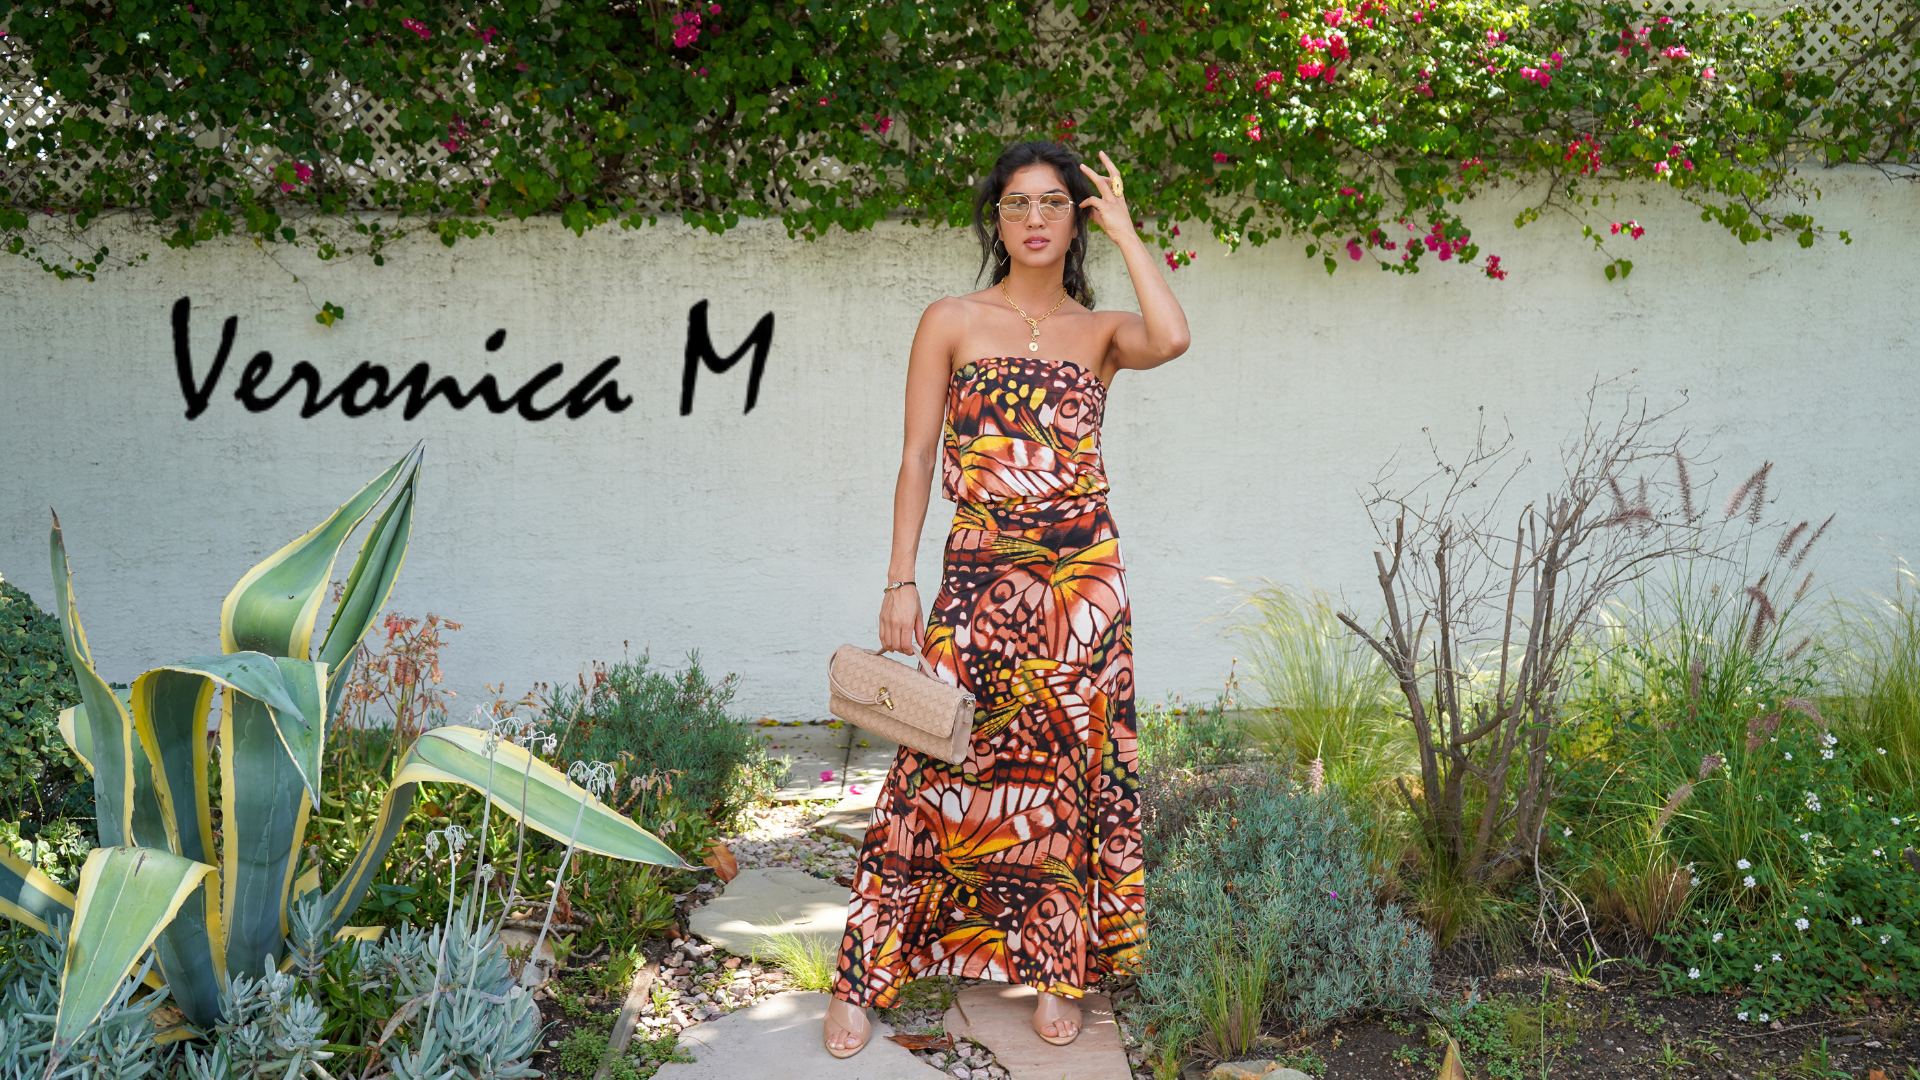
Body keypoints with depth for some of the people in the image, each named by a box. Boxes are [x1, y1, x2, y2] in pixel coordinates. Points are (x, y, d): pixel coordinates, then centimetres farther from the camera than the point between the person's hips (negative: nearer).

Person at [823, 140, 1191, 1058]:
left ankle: (1056, 966, 23)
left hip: (1083, 574, 2)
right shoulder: (952, 321, 5)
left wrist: (1123, 229, -4)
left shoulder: (1101, 330, 8)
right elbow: (917, 456, 2)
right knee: (943, 764, -4)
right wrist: (901, 581, -6)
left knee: (1069, 765, 7)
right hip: (981, 570, -2)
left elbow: (1171, 338, -16)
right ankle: (864, 977, 9)